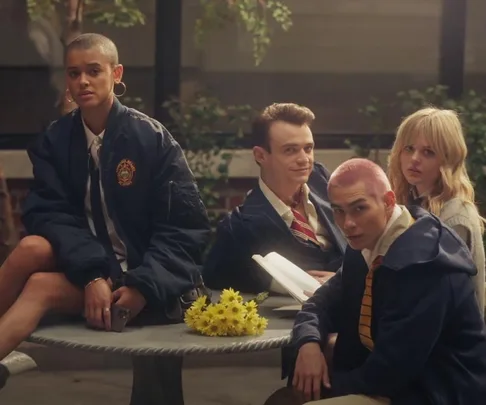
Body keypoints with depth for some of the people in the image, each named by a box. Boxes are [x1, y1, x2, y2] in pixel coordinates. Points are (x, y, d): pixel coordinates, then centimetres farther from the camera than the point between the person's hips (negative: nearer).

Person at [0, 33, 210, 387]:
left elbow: (187, 227, -10)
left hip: (158, 285, -4)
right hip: (93, 270, 4)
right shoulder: (54, 141, 3)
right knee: (33, 247, -26)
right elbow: (50, 214, -8)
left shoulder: (152, 138, -8)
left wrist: (145, 286, -23)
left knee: (42, 286, -26)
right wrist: (92, 275, -25)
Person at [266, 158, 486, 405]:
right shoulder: (366, 244, 2)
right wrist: (309, 343, -13)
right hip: (395, 382, 8)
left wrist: (322, 384, -12)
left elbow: (389, 373, -25)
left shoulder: (423, 264, -25)